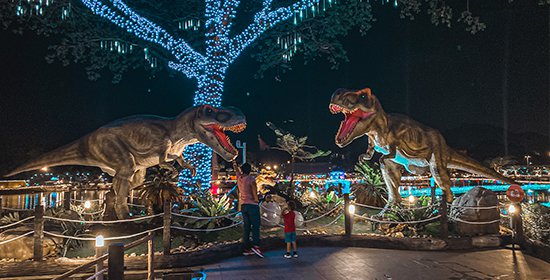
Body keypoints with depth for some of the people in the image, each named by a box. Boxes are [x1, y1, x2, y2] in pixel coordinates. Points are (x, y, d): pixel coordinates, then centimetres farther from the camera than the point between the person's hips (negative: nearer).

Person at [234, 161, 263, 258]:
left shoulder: (239, 178, 10)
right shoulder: (251, 178, -8)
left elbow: (237, 170, 30)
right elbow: (253, 187, -25)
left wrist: (234, 164, 50)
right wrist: (256, 198, -13)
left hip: (243, 205, 6)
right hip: (252, 204, -6)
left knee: (246, 227, 9)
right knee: (255, 225, -8)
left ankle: (246, 248, 9)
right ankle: (255, 245, -22)